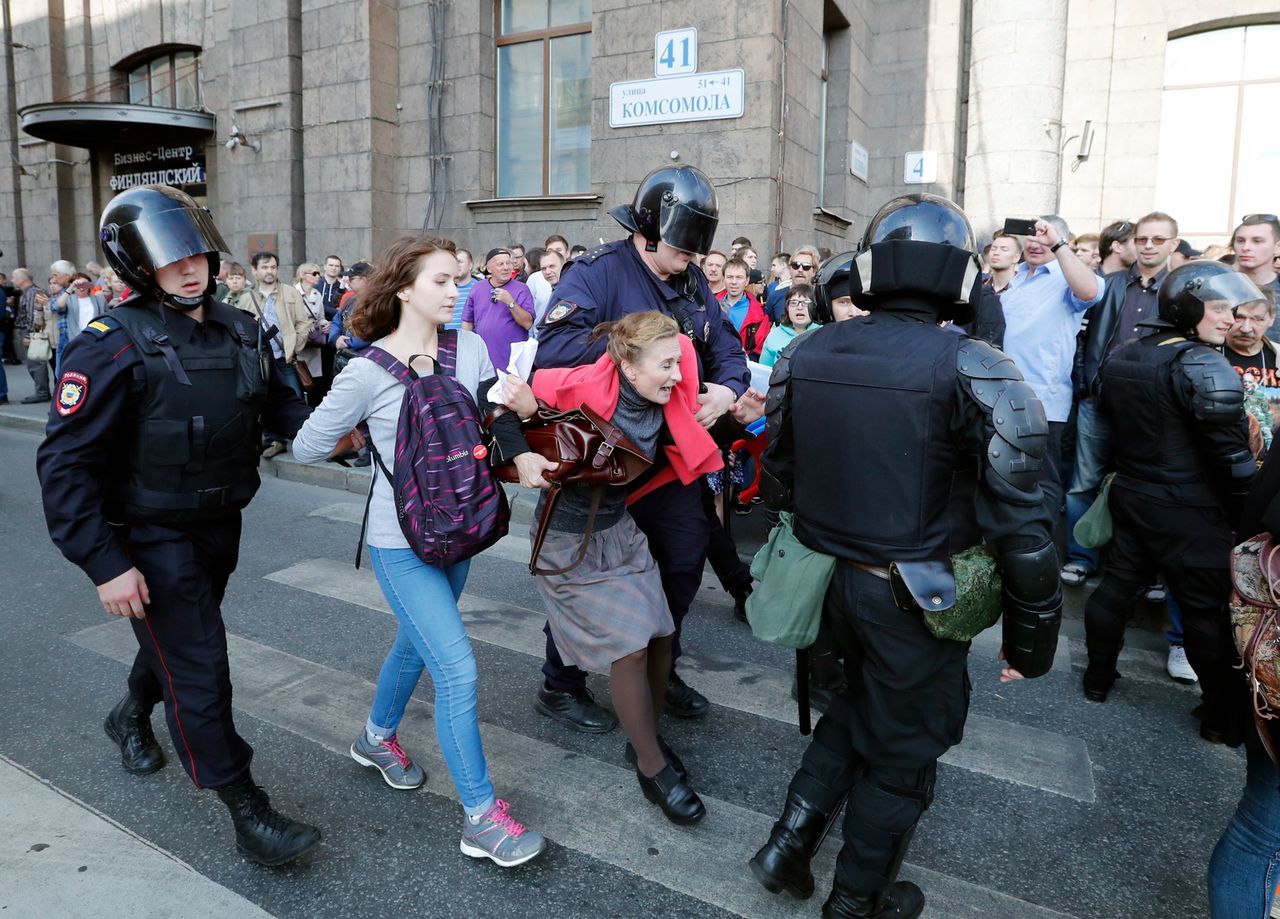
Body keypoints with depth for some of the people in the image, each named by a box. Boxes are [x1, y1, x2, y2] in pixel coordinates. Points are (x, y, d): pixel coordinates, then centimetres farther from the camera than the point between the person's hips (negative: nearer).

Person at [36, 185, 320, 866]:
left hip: (220, 524, 7)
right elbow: (65, 464, -20)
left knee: (180, 638, 26)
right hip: (150, 538, -6)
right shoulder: (113, 346, -19)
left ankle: (132, 716, 57)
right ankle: (249, 815, 7)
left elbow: (277, 402, 13)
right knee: (200, 670, -4)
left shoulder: (239, 331, -1)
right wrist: (104, 564, -23)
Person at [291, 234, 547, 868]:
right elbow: (308, 448, -5)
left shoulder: (470, 349, -4)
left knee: (417, 644, 24)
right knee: (457, 670, -8)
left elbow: (496, 421, -5)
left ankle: (376, 738, 52)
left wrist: (523, 455, -24)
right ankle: (481, 816, 8)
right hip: (401, 542, -5)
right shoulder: (368, 372, -15)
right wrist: (381, 443, -2)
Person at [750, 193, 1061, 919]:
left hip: (829, 578, 5)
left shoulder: (805, 354, -3)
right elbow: (1020, 524, -18)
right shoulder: (975, 371, -18)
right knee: (903, 748, 17)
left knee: (862, 701, 30)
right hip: (914, 596, -5)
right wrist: (1032, 637, -6)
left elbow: (782, 465, 10)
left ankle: (793, 839, 32)